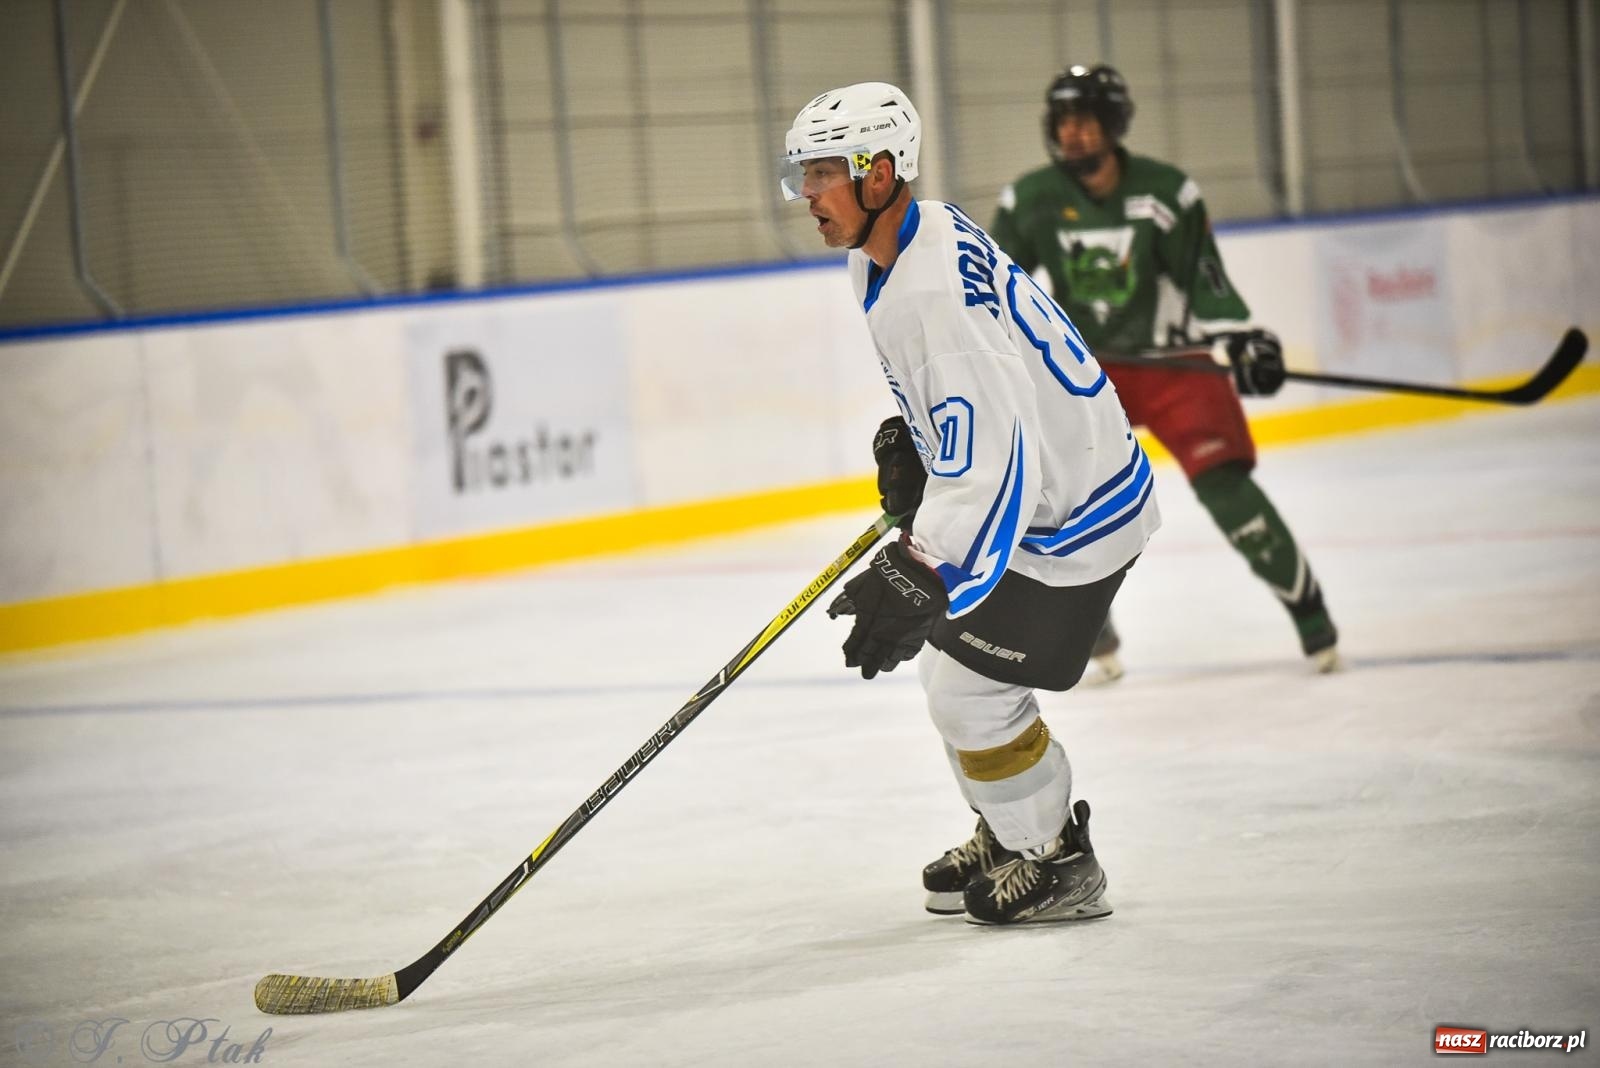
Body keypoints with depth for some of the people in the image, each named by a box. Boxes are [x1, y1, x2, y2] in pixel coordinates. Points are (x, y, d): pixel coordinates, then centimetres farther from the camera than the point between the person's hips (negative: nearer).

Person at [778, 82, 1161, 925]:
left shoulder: (934, 291, -32)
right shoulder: (890, 246, 2)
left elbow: (986, 461, -37)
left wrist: (918, 580, -39)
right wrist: (906, 440, 7)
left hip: (1071, 513, -10)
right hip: (1028, 486, 11)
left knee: (971, 692, -5)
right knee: (950, 664, 19)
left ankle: (1060, 869, 12)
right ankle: (1010, 835, 35)